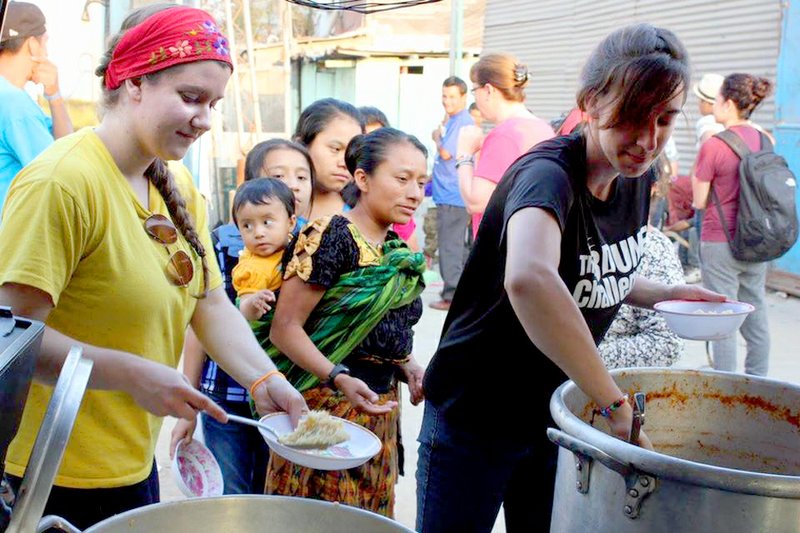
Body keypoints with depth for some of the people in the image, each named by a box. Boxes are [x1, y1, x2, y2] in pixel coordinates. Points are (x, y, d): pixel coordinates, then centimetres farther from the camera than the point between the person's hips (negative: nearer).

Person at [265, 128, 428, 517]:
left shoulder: (398, 252, 9)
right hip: (326, 404, -8)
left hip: (379, 409, 8)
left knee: (370, 518, 15)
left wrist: (406, 364, 5)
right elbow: (285, 327, -17)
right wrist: (338, 378, -28)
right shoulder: (332, 236, -14)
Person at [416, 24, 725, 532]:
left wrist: (665, 294, -3)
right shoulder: (548, 174, -27)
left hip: (558, 416, 7)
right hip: (473, 422, -7)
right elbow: (527, 279, -50)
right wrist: (617, 405, -44)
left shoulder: (638, 177, -2)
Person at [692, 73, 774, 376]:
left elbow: (699, 201, -9)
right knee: (756, 315, 14)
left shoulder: (714, 146, -15)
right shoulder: (765, 141, 4)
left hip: (720, 241, -6)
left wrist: (698, 168, 3)